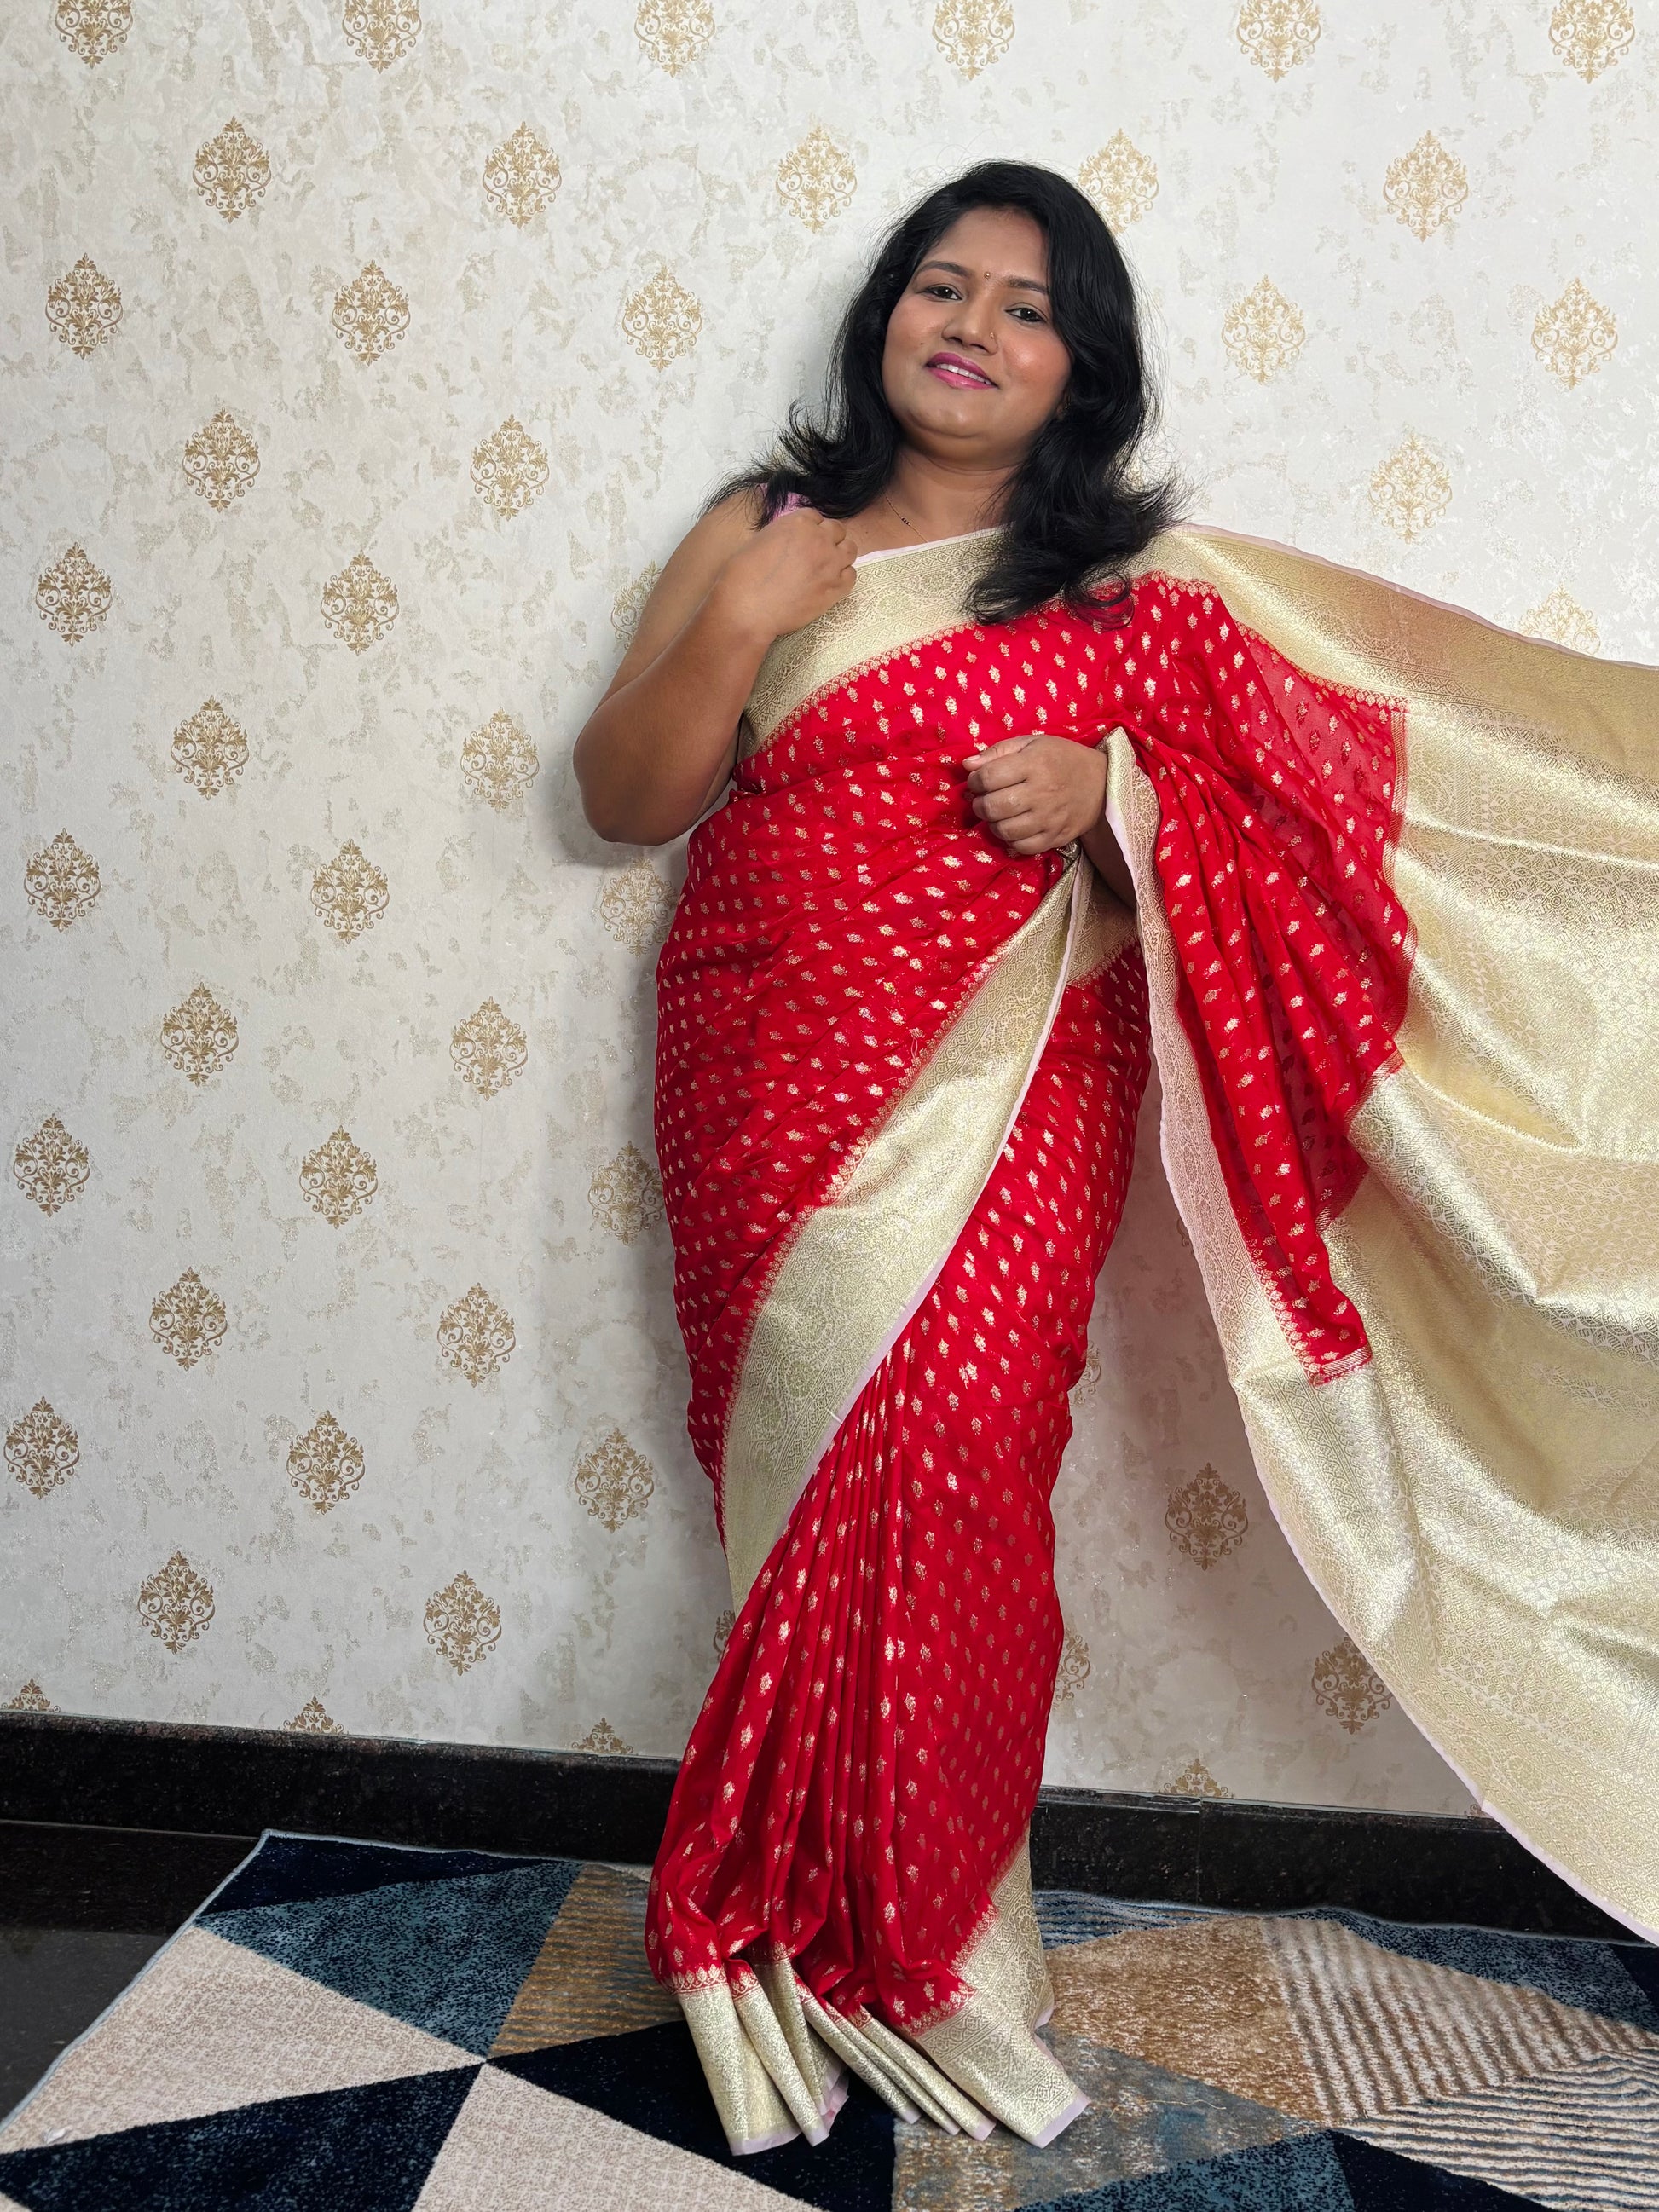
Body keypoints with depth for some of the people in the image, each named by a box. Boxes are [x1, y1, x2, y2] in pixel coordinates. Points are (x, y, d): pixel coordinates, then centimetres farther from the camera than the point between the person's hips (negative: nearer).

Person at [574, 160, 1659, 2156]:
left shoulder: (1133, 575, 10)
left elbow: (1275, 792, 9)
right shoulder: (759, 534, 11)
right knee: (820, 1455, 1)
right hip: (774, 1071, 1)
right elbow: (624, 798, 5)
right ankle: (892, 1950, 18)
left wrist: (1114, 787, -11)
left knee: (941, 1467, -10)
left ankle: (888, 1934, 12)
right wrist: (735, 627, -10)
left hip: (1003, 1086, -1)